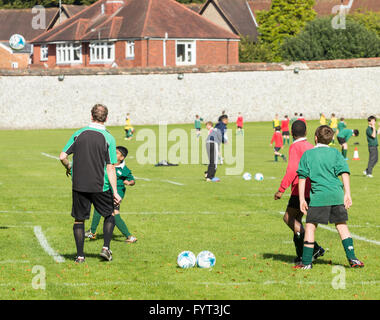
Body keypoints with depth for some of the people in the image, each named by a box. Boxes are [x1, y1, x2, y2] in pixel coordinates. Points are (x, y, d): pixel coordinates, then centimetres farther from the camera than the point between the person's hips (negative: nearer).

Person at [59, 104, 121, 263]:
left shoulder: (79, 134, -1)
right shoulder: (108, 138, -7)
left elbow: (63, 157, -2)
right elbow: (110, 168, -9)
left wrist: (68, 168, 20)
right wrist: (115, 192, -6)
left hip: (79, 185, 2)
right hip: (100, 187, -1)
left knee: (79, 220, 10)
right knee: (109, 215, 18)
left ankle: (80, 255, 8)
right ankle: (106, 248, 6)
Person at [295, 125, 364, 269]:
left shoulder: (308, 154, 6)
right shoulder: (335, 153, 10)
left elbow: (302, 177, 4)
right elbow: (344, 173, 1)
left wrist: (302, 199, 7)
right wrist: (347, 194, 0)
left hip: (318, 196, -3)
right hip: (337, 195, 3)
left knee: (310, 226, 3)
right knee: (341, 225, 13)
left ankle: (306, 262, 1)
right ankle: (352, 258, 8)